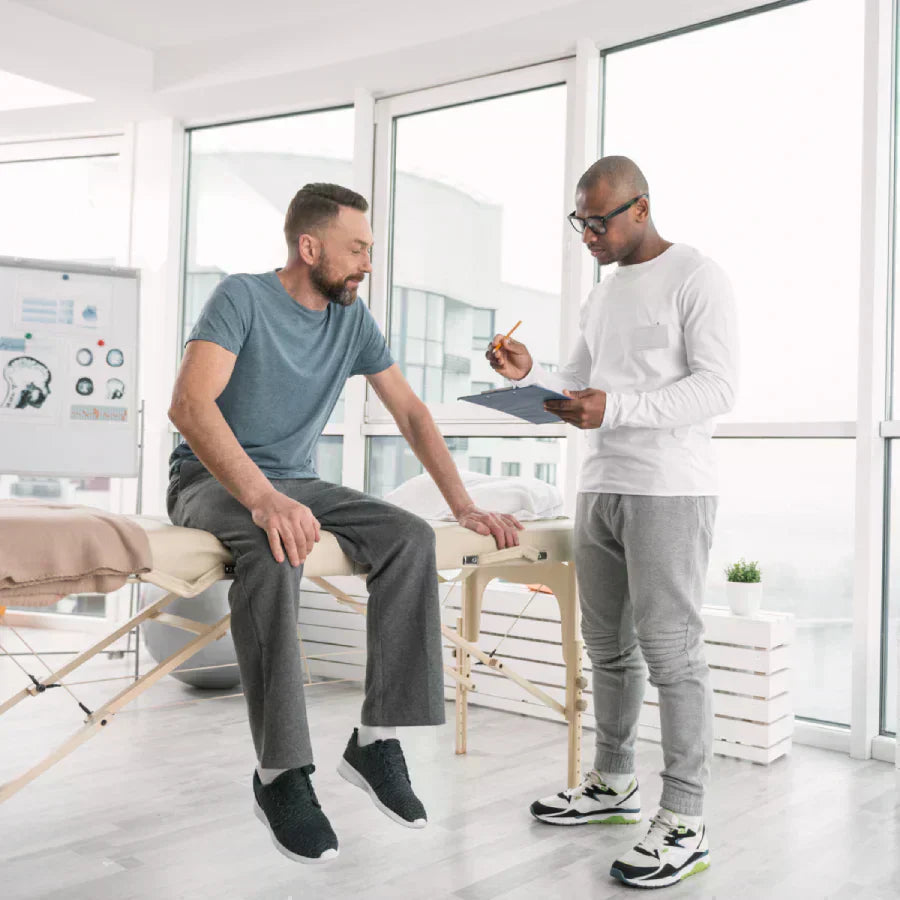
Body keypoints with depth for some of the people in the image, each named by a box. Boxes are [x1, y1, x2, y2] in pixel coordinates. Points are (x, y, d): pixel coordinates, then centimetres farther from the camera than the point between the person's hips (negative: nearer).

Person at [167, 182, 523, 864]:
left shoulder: (353, 319, 6)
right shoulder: (242, 298, -12)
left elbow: (412, 413, 8)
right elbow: (189, 404, -27)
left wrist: (465, 507, -2)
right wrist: (264, 497, -41)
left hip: (294, 482, 6)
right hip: (211, 481, -5)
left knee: (411, 536, -20)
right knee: (276, 547, -39)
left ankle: (378, 738, -16)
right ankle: (281, 772, -30)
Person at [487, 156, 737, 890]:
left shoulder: (698, 279, -5)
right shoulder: (602, 294, 19)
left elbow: (718, 388, -14)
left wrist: (615, 409, -24)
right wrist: (530, 376, -1)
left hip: (670, 492, -7)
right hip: (600, 489, 8)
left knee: (670, 650, -6)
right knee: (607, 645, 13)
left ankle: (685, 823, 2)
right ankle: (613, 783, 26)